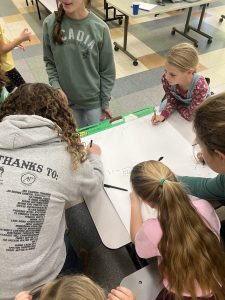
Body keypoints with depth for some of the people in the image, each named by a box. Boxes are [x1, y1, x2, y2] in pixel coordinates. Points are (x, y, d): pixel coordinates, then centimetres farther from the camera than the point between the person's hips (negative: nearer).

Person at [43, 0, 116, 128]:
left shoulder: (100, 28, -15)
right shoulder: (50, 23, -9)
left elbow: (107, 70, -7)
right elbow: (49, 61, 3)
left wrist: (105, 103, -4)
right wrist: (56, 86, -11)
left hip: (94, 100, -1)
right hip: (66, 98, 2)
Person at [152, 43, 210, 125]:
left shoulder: (200, 86, -48)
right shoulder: (166, 78, -37)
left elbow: (189, 115, -36)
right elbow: (171, 101, -21)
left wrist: (176, 105, -22)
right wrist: (163, 115, -38)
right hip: (179, 99, 2)